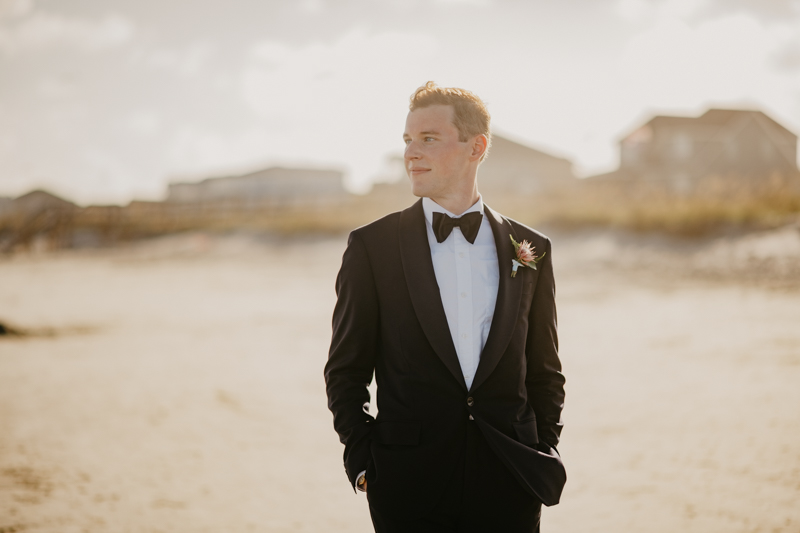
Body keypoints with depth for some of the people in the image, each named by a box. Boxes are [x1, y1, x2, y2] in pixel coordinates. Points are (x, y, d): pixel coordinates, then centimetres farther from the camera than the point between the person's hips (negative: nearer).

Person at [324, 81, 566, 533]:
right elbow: (346, 371, 3)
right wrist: (362, 461, -5)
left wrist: (544, 454, 3)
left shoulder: (530, 249, 6)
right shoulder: (372, 246, 1)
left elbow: (544, 372, 12)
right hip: (409, 487, -1)